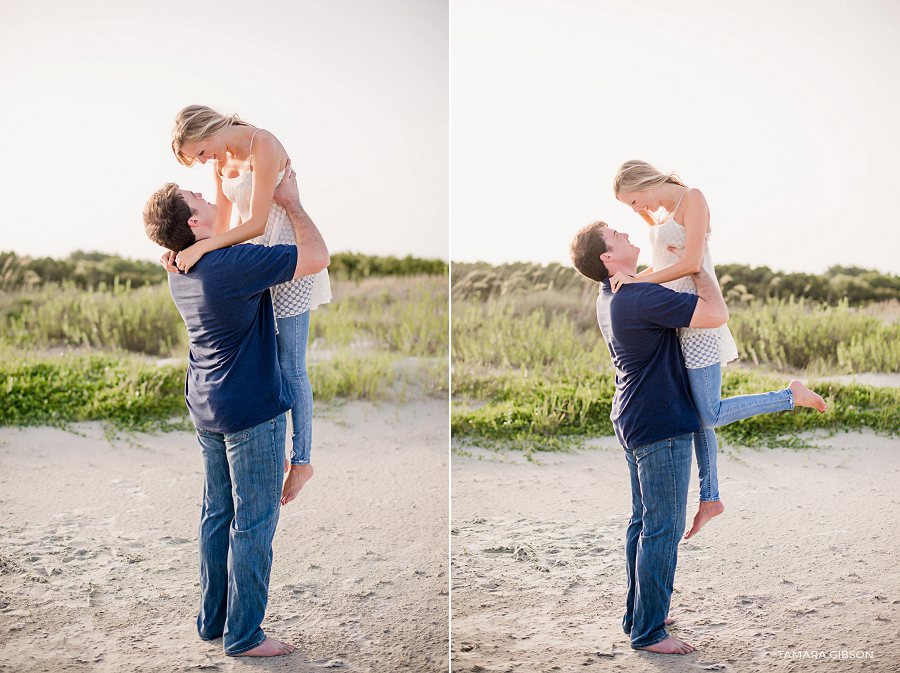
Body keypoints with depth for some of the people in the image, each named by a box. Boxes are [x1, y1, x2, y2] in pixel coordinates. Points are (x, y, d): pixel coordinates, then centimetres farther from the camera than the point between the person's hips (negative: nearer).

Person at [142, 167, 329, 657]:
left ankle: (212, 620, 27)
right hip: (251, 411, -9)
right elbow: (317, 257, -22)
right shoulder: (234, 264, -24)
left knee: (217, 514, 17)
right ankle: (243, 636, 9)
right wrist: (290, 201, -10)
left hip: (206, 408, 9)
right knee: (253, 524, 1)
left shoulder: (180, 271, 4)